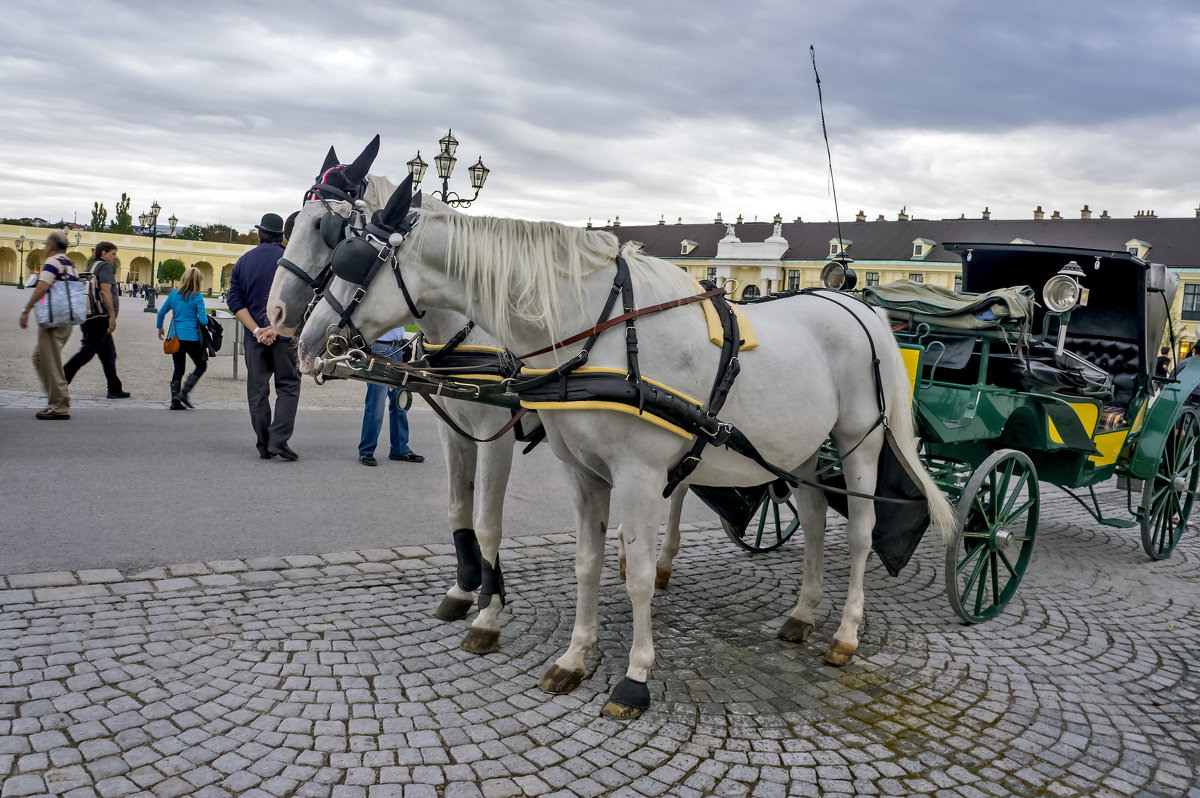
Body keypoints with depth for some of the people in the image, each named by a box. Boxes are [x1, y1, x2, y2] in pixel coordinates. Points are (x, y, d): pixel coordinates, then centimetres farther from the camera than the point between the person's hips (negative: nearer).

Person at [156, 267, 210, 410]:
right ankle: (184, 392, -4)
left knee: (178, 369, 14)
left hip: (175, 338, 5)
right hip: (191, 338, -5)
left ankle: (175, 400, 9)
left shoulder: (174, 294, 5)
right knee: (201, 366, 11)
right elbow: (203, 320, -15)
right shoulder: (197, 297, -10)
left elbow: (161, 312, 13)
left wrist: (160, 328, 29)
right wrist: (205, 317, 8)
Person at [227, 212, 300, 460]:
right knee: (288, 386, 4)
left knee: (257, 391, 9)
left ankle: (264, 446, 11)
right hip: (285, 335, -3)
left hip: (254, 337, 3)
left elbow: (235, 300, 0)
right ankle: (279, 440, -10)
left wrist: (256, 330, -7)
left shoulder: (243, 261, 8)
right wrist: (275, 328, -12)